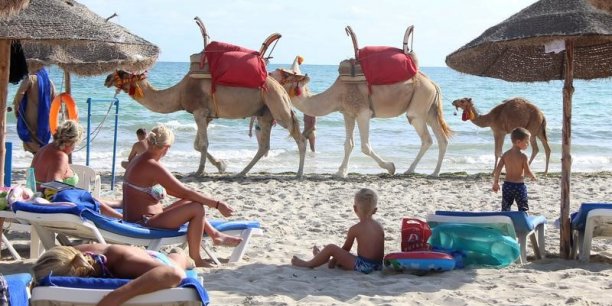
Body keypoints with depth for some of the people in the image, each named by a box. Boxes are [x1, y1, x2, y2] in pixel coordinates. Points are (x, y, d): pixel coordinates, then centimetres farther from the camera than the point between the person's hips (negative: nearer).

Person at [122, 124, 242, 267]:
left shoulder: (138, 160, 9)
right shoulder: (153, 167, -22)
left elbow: (167, 189, 20)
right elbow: (185, 192, -23)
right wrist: (217, 204, -17)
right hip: (145, 222, -10)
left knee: (190, 201, 21)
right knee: (197, 208, -11)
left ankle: (215, 234, 28)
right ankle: (194, 259, -4)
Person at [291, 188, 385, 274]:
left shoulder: (354, 229, -7)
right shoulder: (380, 227, 9)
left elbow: (345, 249, 3)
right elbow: (381, 252, 14)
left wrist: (333, 261, 20)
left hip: (362, 266, -8)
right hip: (378, 266, 8)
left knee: (330, 248, -2)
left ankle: (309, 264, 17)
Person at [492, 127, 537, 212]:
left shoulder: (506, 154, 1)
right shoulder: (523, 156, -12)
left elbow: (498, 169, -3)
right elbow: (527, 172, -13)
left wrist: (496, 182, 7)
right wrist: (533, 176, 8)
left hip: (507, 185, 4)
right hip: (519, 185, -4)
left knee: (505, 209, 12)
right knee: (523, 210, 6)